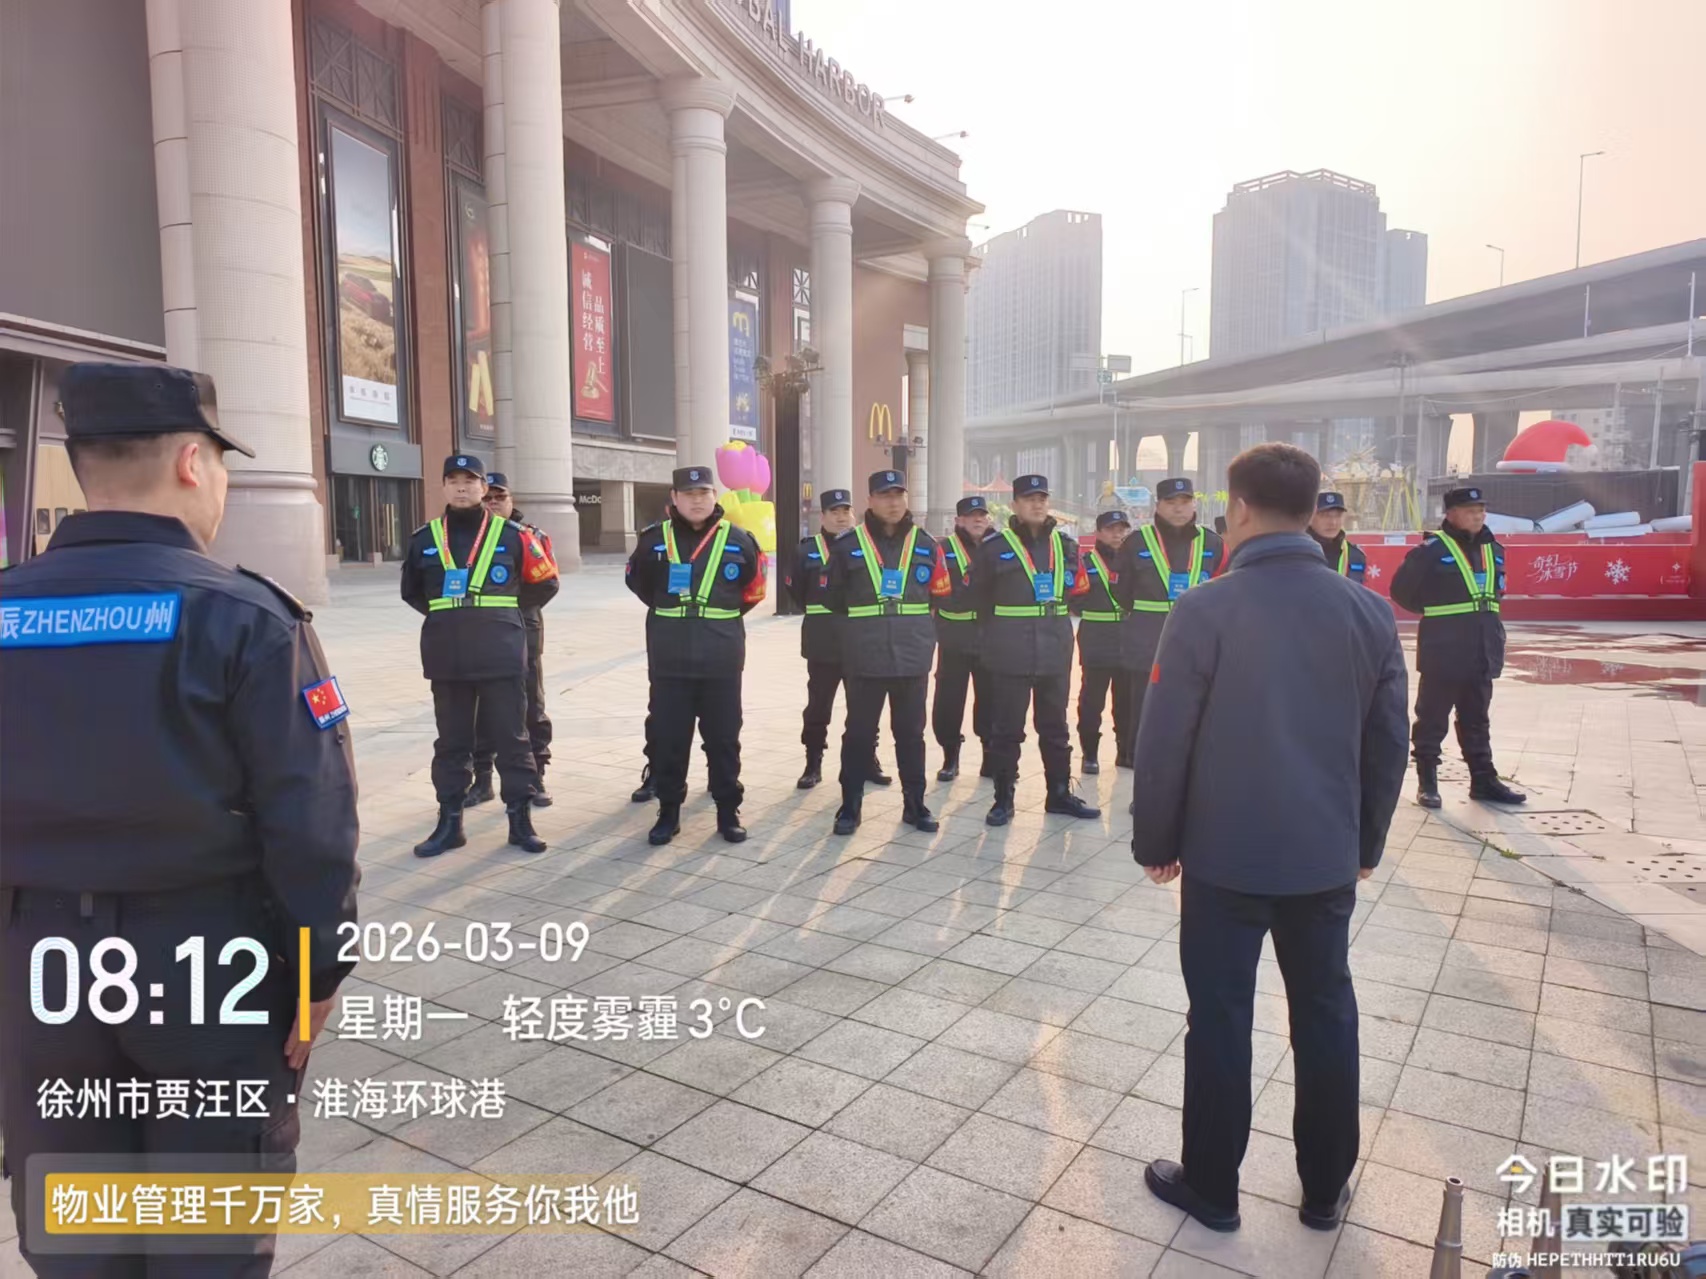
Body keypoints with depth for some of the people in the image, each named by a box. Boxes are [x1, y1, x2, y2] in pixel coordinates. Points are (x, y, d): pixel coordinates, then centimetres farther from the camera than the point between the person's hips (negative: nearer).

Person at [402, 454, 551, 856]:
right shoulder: (425, 538, 7)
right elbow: (412, 592, 21)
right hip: (446, 656, 2)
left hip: (501, 653, -2)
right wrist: (445, 613, 12)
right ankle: (449, 822, 19)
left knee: (511, 737, 2)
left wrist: (501, 610, 8)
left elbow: (544, 585, 7)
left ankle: (520, 820, 11)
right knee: (452, 740, 10)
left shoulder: (510, 535, 0)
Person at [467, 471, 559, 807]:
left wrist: (517, 606, -13)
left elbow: (549, 583, -5)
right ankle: (482, 780, 18)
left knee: (531, 708, 4)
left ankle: (535, 779, 13)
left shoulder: (530, 536, 3)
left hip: (523, 633, -2)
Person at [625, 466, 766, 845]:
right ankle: (668, 812, 19)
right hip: (669, 657, 1)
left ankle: (728, 812, 19)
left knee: (723, 738, 7)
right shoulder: (654, 539, 0)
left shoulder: (738, 540, -1)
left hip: (721, 656, 0)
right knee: (667, 737, 5)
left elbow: (754, 587, 13)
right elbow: (637, 580, 17)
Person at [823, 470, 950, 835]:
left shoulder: (925, 545, 5)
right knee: (859, 732, 5)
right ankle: (850, 807, 15)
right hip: (865, 655, -2)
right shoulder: (848, 544, -1)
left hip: (913, 654, 2)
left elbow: (941, 593, 15)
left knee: (910, 732, 10)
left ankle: (915, 806, 20)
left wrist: (913, 622, 12)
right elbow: (835, 597, 8)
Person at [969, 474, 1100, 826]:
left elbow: (1077, 590, 19)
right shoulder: (994, 547, -4)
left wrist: (1056, 623, 14)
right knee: (1007, 727, 2)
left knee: (1055, 726, 13)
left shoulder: (1066, 545, 8)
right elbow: (981, 598, 4)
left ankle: (1060, 793, 23)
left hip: (1056, 649, 4)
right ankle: (1003, 799, 12)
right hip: (1011, 653, -4)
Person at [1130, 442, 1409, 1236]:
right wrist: (1367, 840, 18)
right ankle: (1325, 1190, 29)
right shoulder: (1369, 612, -1)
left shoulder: (1205, 610, -14)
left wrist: (1155, 841, 1)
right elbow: (1388, 746, 6)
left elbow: (1164, 742, -12)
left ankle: (1211, 1188, 21)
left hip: (1225, 854, -4)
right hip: (1326, 855, 4)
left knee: (1220, 1018, 7)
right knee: (1326, 1016, 15)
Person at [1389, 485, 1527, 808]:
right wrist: (1434, 612, 1)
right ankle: (1427, 781, 14)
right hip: (1443, 651, -6)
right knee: (1432, 718, 4)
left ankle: (1484, 779, 25)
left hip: (1483, 650, 6)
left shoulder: (1493, 549, 9)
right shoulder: (1433, 549, -12)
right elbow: (1402, 590, -9)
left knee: (1476, 720, 16)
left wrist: (1482, 614, 11)